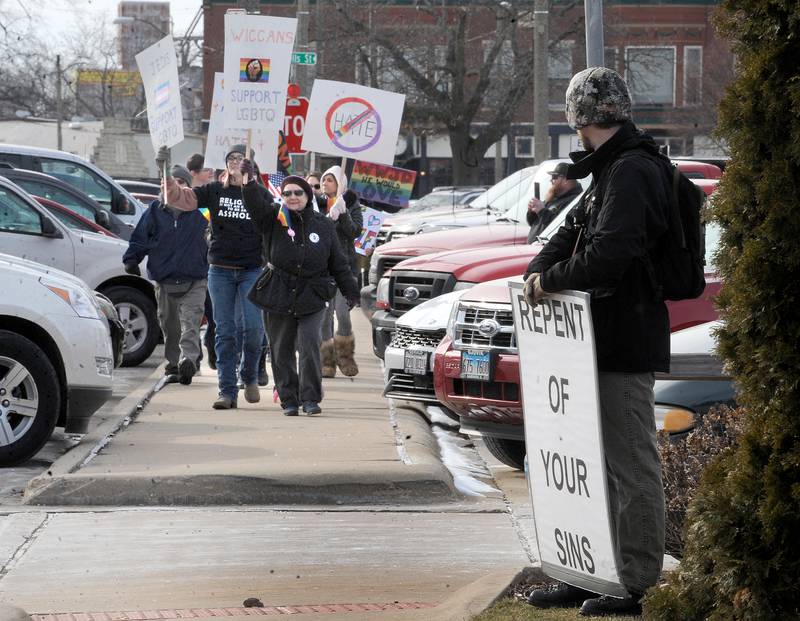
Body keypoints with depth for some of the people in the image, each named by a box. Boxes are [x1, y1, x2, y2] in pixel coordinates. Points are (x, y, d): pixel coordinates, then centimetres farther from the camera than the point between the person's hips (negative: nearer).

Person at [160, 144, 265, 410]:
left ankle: (250, 377, 16)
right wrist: (166, 174, -20)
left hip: (252, 270, -1)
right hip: (220, 270, 2)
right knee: (224, 331, 2)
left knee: (253, 326, -10)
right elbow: (180, 197, -4)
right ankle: (227, 391, 6)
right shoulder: (214, 191, 4)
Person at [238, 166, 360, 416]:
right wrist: (249, 180, -37)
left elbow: (338, 262, 12)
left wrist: (351, 290, 10)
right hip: (278, 296, 0)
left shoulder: (323, 225, 6)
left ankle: (310, 398, -4)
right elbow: (256, 202, -19)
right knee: (282, 351, 5)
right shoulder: (274, 217, 1)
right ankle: (289, 399, 15)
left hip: (311, 299, 0)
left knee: (310, 347, -11)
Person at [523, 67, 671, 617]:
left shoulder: (631, 172, -17)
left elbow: (607, 256, -26)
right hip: (607, 341, 10)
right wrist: (542, 269, 4)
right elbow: (576, 231, 22)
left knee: (633, 465, -5)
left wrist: (551, 279, -13)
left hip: (626, 344, -10)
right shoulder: (612, 169, 16)